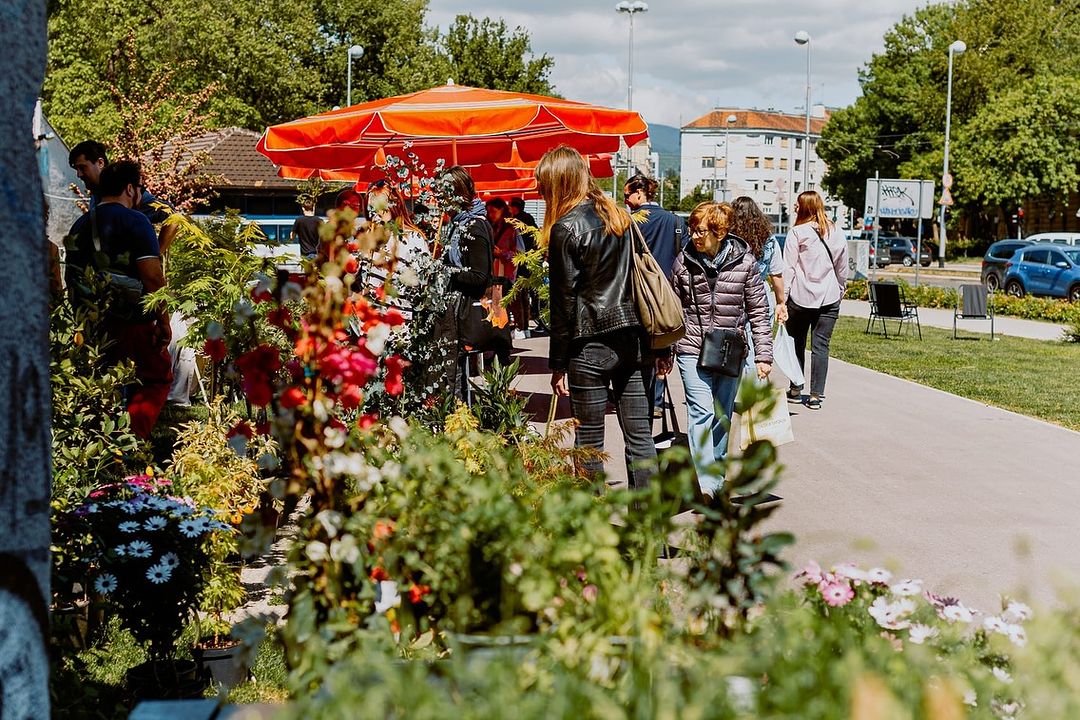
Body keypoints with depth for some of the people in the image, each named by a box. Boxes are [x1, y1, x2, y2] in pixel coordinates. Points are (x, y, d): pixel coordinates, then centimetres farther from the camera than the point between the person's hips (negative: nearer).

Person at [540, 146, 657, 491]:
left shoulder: (566, 228, -9)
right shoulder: (619, 215, 12)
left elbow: (564, 300, -9)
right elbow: (633, 278, 14)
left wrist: (558, 362, -4)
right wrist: (642, 343, 18)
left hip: (591, 345, -6)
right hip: (630, 336, 7)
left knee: (589, 443, 2)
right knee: (639, 436, 7)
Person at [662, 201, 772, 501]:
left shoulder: (744, 261, -3)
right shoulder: (684, 262, -1)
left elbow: (758, 310, 1)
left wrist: (764, 354, -2)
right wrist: (664, 353, 11)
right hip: (693, 349, -1)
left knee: (722, 416, 11)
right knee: (701, 412, -14)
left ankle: (717, 475, 26)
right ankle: (705, 483, -19)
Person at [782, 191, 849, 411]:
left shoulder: (796, 233, -6)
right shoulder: (837, 234, 7)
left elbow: (788, 268, -7)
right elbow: (843, 270, 13)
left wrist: (782, 298, -5)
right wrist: (839, 292, 24)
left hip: (800, 298, -3)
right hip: (829, 299, 3)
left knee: (797, 344, 12)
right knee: (821, 346, 3)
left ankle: (796, 390, 20)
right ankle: (816, 395, 1)